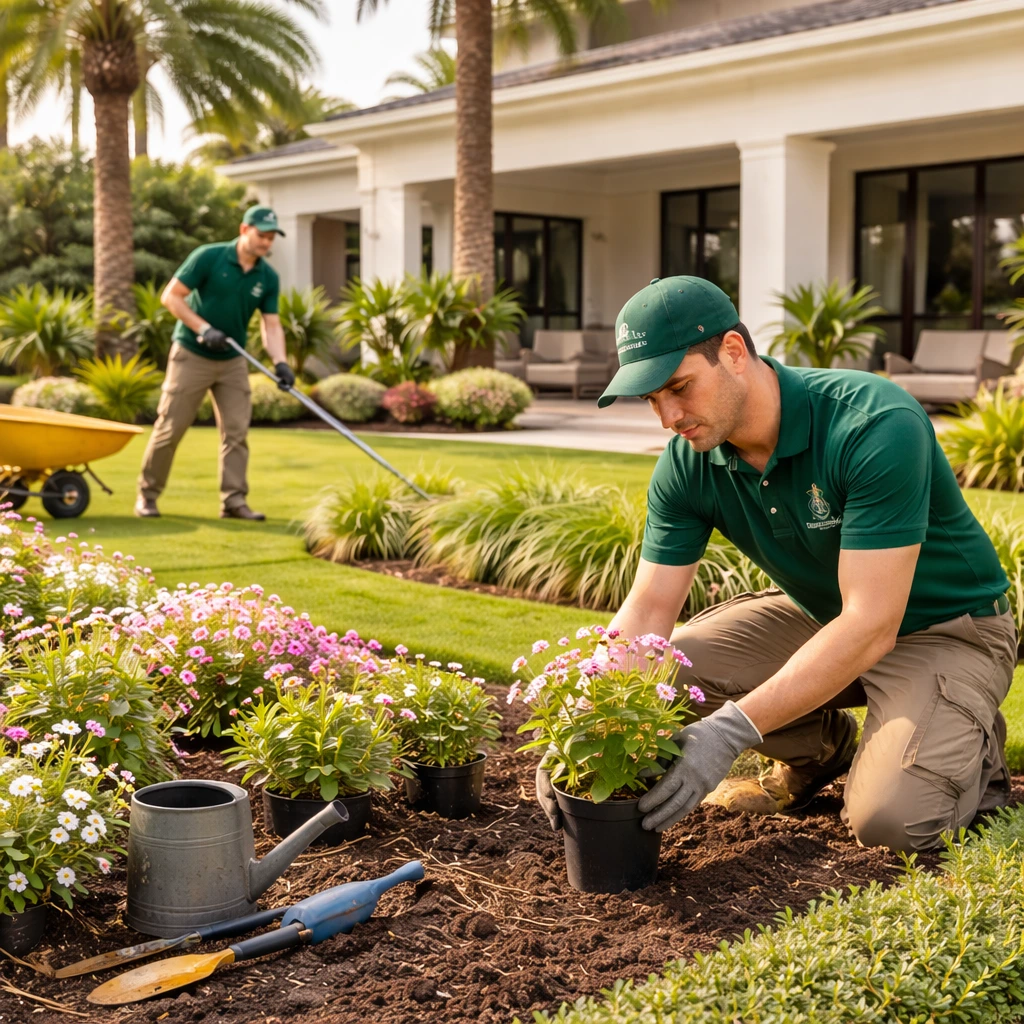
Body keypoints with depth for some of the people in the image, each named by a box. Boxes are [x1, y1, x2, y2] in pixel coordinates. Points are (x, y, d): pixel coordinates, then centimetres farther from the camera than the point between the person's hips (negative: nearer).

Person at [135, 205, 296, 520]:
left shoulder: (268, 277, -1)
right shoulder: (208, 257, -15)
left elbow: (271, 325, -2)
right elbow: (170, 296, -13)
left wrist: (280, 362, -18)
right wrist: (204, 329, -21)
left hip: (232, 362, 5)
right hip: (191, 355, -4)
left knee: (236, 431, -2)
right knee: (170, 427, 0)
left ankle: (234, 500, 2)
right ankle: (147, 494, 13)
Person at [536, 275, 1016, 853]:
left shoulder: (876, 426, -33)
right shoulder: (687, 465, -13)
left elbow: (871, 628, -35)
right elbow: (648, 610, -9)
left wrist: (733, 728, -42)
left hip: (945, 627, -6)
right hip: (816, 615, 6)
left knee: (892, 817, -28)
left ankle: (970, 750, 7)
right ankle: (821, 748, 12)